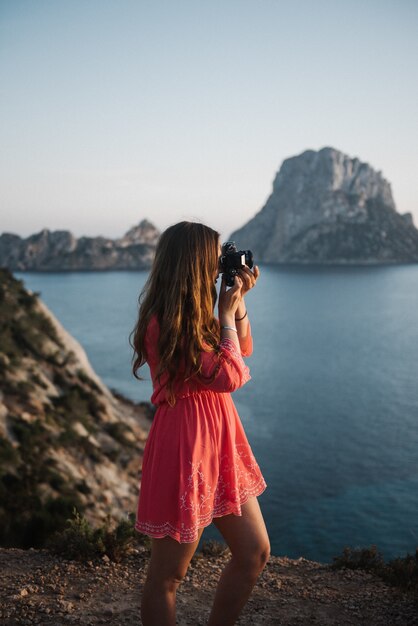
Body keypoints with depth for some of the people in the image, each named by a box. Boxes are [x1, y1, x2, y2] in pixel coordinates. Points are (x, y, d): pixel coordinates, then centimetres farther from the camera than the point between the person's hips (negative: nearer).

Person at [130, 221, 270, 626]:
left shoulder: (193, 316, 9)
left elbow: (243, 349, 20)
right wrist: (226, 314, -9)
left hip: (219, 443, 10)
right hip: (186, 445, -10)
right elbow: (231, 375, -19)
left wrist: (239, 301, 8)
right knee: (167, 576, 7)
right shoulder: (165, 323, -20)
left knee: (255, 553, 18)